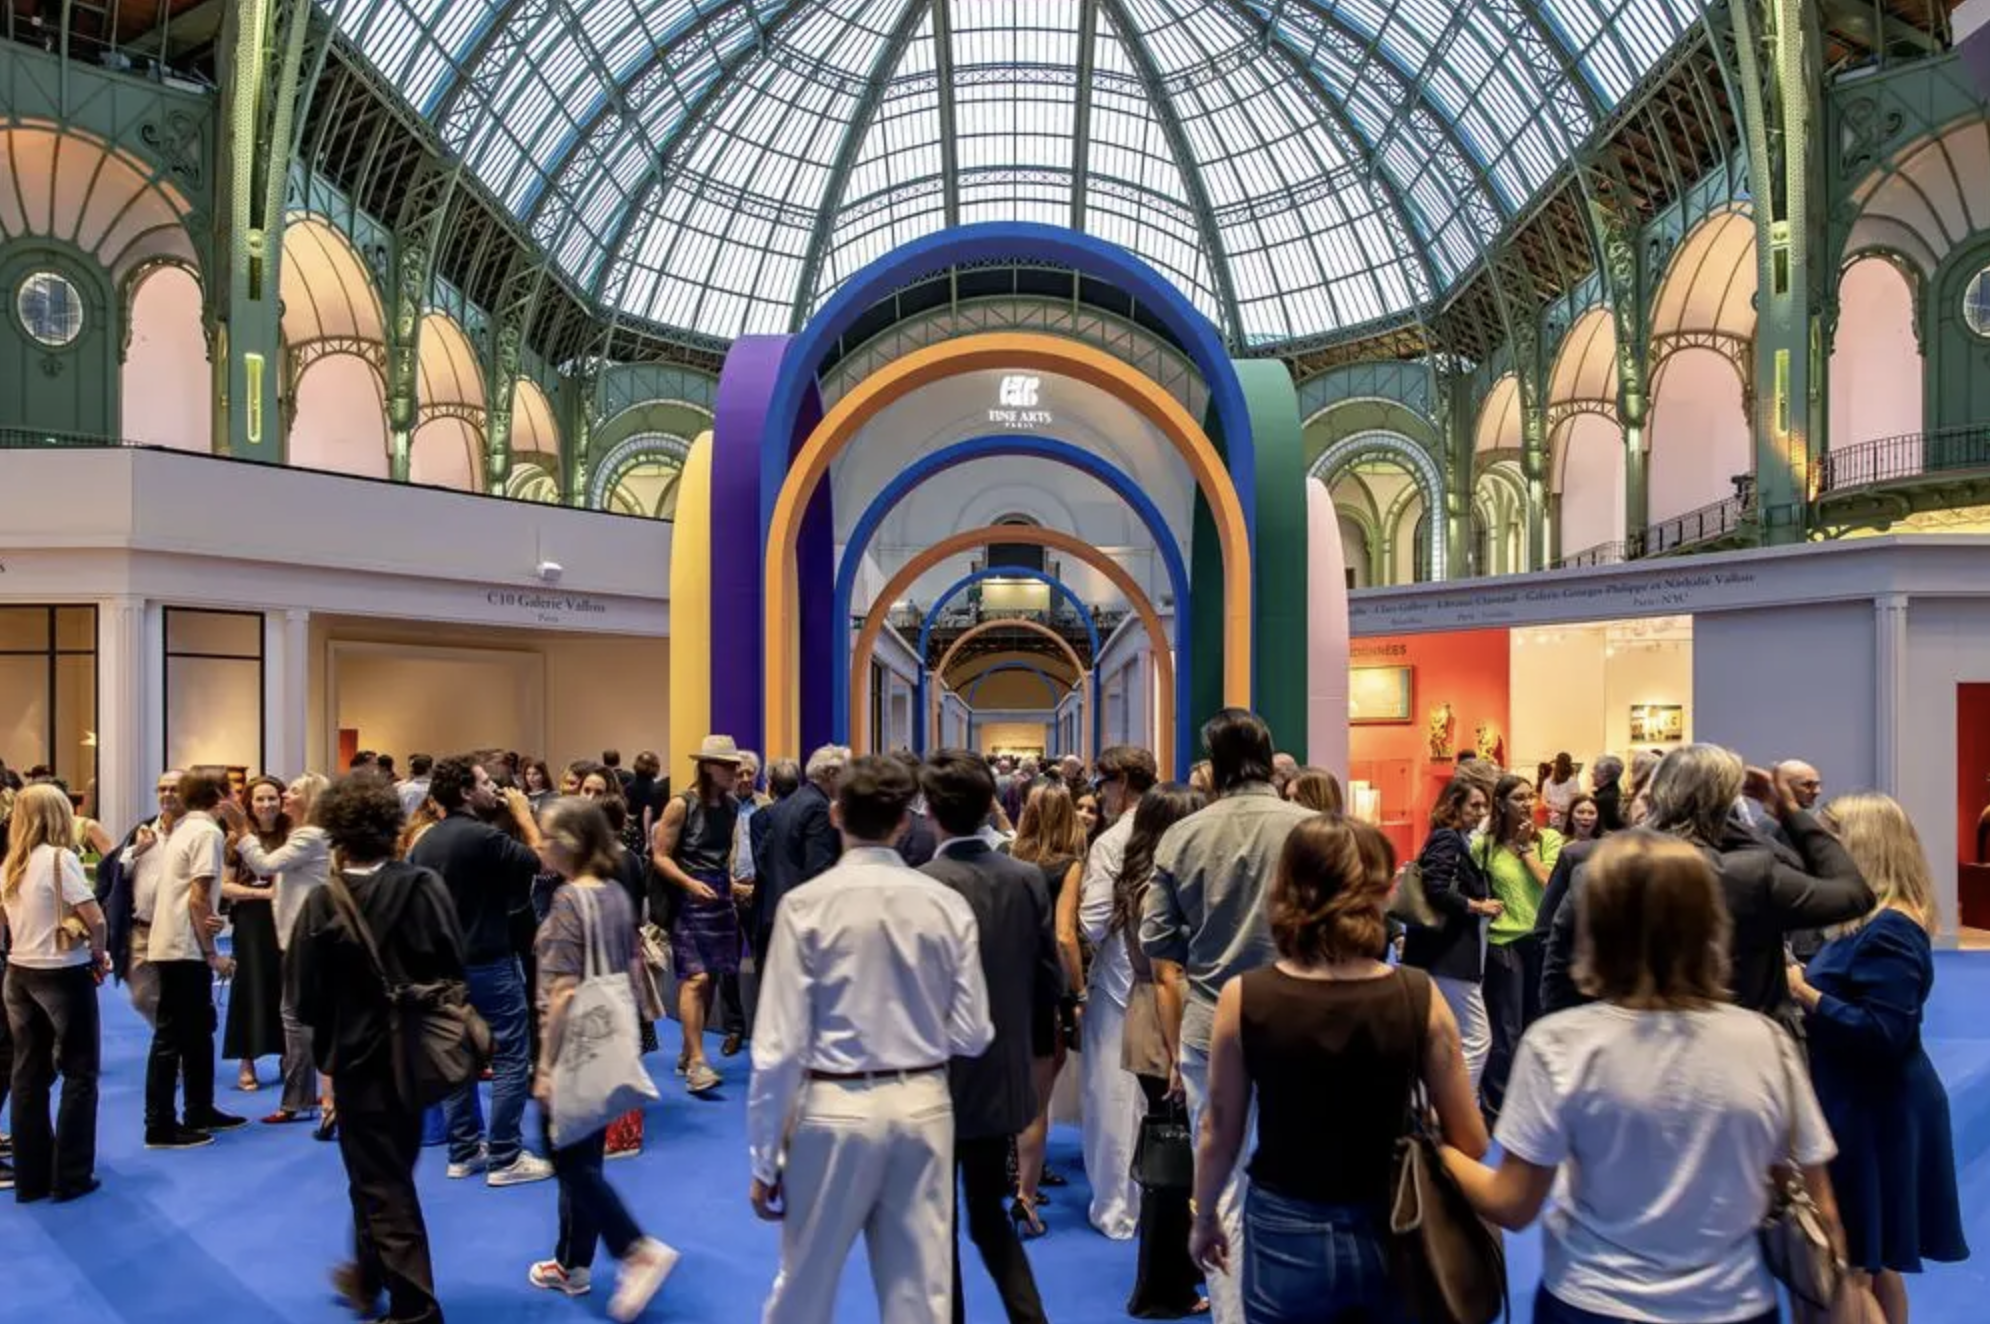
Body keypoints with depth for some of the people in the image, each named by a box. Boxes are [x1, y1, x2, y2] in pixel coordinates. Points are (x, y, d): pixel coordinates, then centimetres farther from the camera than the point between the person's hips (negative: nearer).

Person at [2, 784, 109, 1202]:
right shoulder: (59, 858, -15)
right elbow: (95, 919, -20)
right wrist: (98, 955, -3)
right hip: (63, 976, -7)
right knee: (80, 1075, 4)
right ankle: (70, 1177, 8)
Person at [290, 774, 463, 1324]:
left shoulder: (323, 903, -16)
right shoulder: (425, 886, -12)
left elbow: (304, 997, -10)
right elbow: (456, 971, -9)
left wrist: (333, 1028, 10)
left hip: (359, 1057, -3)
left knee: (380, 1184, 9)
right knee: (388, 1173, 24)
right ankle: (369, 1275, 44)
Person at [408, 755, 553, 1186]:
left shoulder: (424, 842, 7)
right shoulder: (483, 837, -20)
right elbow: (541, 860, -13)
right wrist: (523, 814, -2)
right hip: (488, 961, -9)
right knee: (511, 1057, -1)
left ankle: (463, 1152, 22)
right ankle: (504, 1158, 1)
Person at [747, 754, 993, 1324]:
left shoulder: (806, 904, -12)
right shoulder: (948, 905, -5)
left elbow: (780, 1045, -11)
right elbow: (972, 1037, -1)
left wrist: (764, 1158, 0)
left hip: (836, 1107, -2)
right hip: (923, 1105, 2)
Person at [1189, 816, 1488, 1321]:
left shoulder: (1243, 999, -16)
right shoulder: (1418, 996, -15)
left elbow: (1219, 1134, -5)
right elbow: (1470, 1141, -7)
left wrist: (1204, 1217, 11)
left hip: (1286, 1234, -1)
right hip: (1390, 1230, 1)